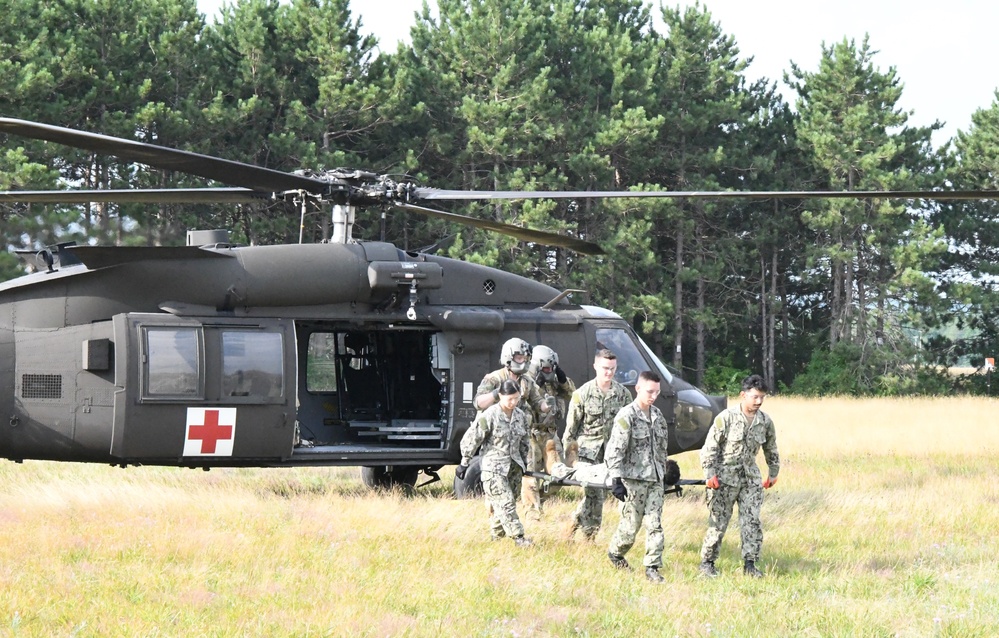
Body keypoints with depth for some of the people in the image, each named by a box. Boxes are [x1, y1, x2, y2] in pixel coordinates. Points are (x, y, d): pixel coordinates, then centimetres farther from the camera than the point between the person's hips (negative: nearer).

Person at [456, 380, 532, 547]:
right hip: (494, 468, -6)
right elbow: (471, 439, -7)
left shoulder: (520, 416, 7)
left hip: (514, 468, 6)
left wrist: (523, 461, 23)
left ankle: (497, 536, 15)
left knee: (499, 504, 8)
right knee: (505, 503, -11)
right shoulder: (489, 416, -13)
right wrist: (464, 463, -4)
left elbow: (524, 440, 22)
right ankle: (518, 537, -12)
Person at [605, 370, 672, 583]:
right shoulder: (626, 416, -12)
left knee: (655, 524, 0)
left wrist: (663, 474, 21)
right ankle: (615, 553, 27)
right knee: (631, 523, 1)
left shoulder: (657, 416, 10)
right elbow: (615, 450, -16)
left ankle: (652, 567, 2)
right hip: (634, 479, -6)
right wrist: (616, 480, -21)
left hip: (655, 478, 6)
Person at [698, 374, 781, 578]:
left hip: (751, 477, 4)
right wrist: (710, 474, -15)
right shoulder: (726, 418, -13)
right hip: (725, 477, -4)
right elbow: (710, 447, -10)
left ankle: (750, 563, 5)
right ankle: (707, 562, 12)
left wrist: (773, 473, 21)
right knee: (718, 522, 1)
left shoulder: (765, 422, 1)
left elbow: (771, 449, 17)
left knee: (752, 521, -2)